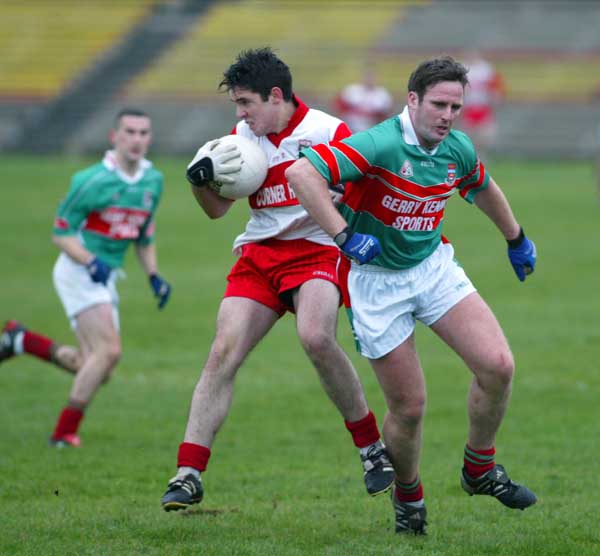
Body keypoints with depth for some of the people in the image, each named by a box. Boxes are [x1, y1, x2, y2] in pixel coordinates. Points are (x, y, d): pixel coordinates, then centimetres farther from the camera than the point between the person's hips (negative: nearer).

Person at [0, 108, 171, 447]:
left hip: (106, 279, 8)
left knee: (96, 370, 5)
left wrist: (154, 276, 8)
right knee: (109, 350, -21)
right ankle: (66, 431, -10)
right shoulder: (93, 180, -15)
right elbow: (61, 233, -12)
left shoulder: (153, 180, 7)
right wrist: (91, 262, -27)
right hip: (79, 274, -8)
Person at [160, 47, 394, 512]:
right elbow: (217, 209, 16)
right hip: (258, 255, 5)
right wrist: (200, 177, -3)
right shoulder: (243, 137, 10)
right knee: (223, 353, -11)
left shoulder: (328, 132, -6)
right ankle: (188, 476, -9)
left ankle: (373, 450, -12)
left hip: (315, 251, -5)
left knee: (316, 338, -31)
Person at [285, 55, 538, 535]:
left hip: (433, 265, 6)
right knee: (409, 407, -4)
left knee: (498, 366, -11)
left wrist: (517, 239, 33)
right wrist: (345, 235, -34)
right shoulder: (381, 145, -25)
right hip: (376, 280, -6)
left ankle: (481, 469, 12)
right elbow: (301, 173, -33)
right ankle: (409, 498, 24)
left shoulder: (458, 150, -3)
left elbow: (483, 188, 21)